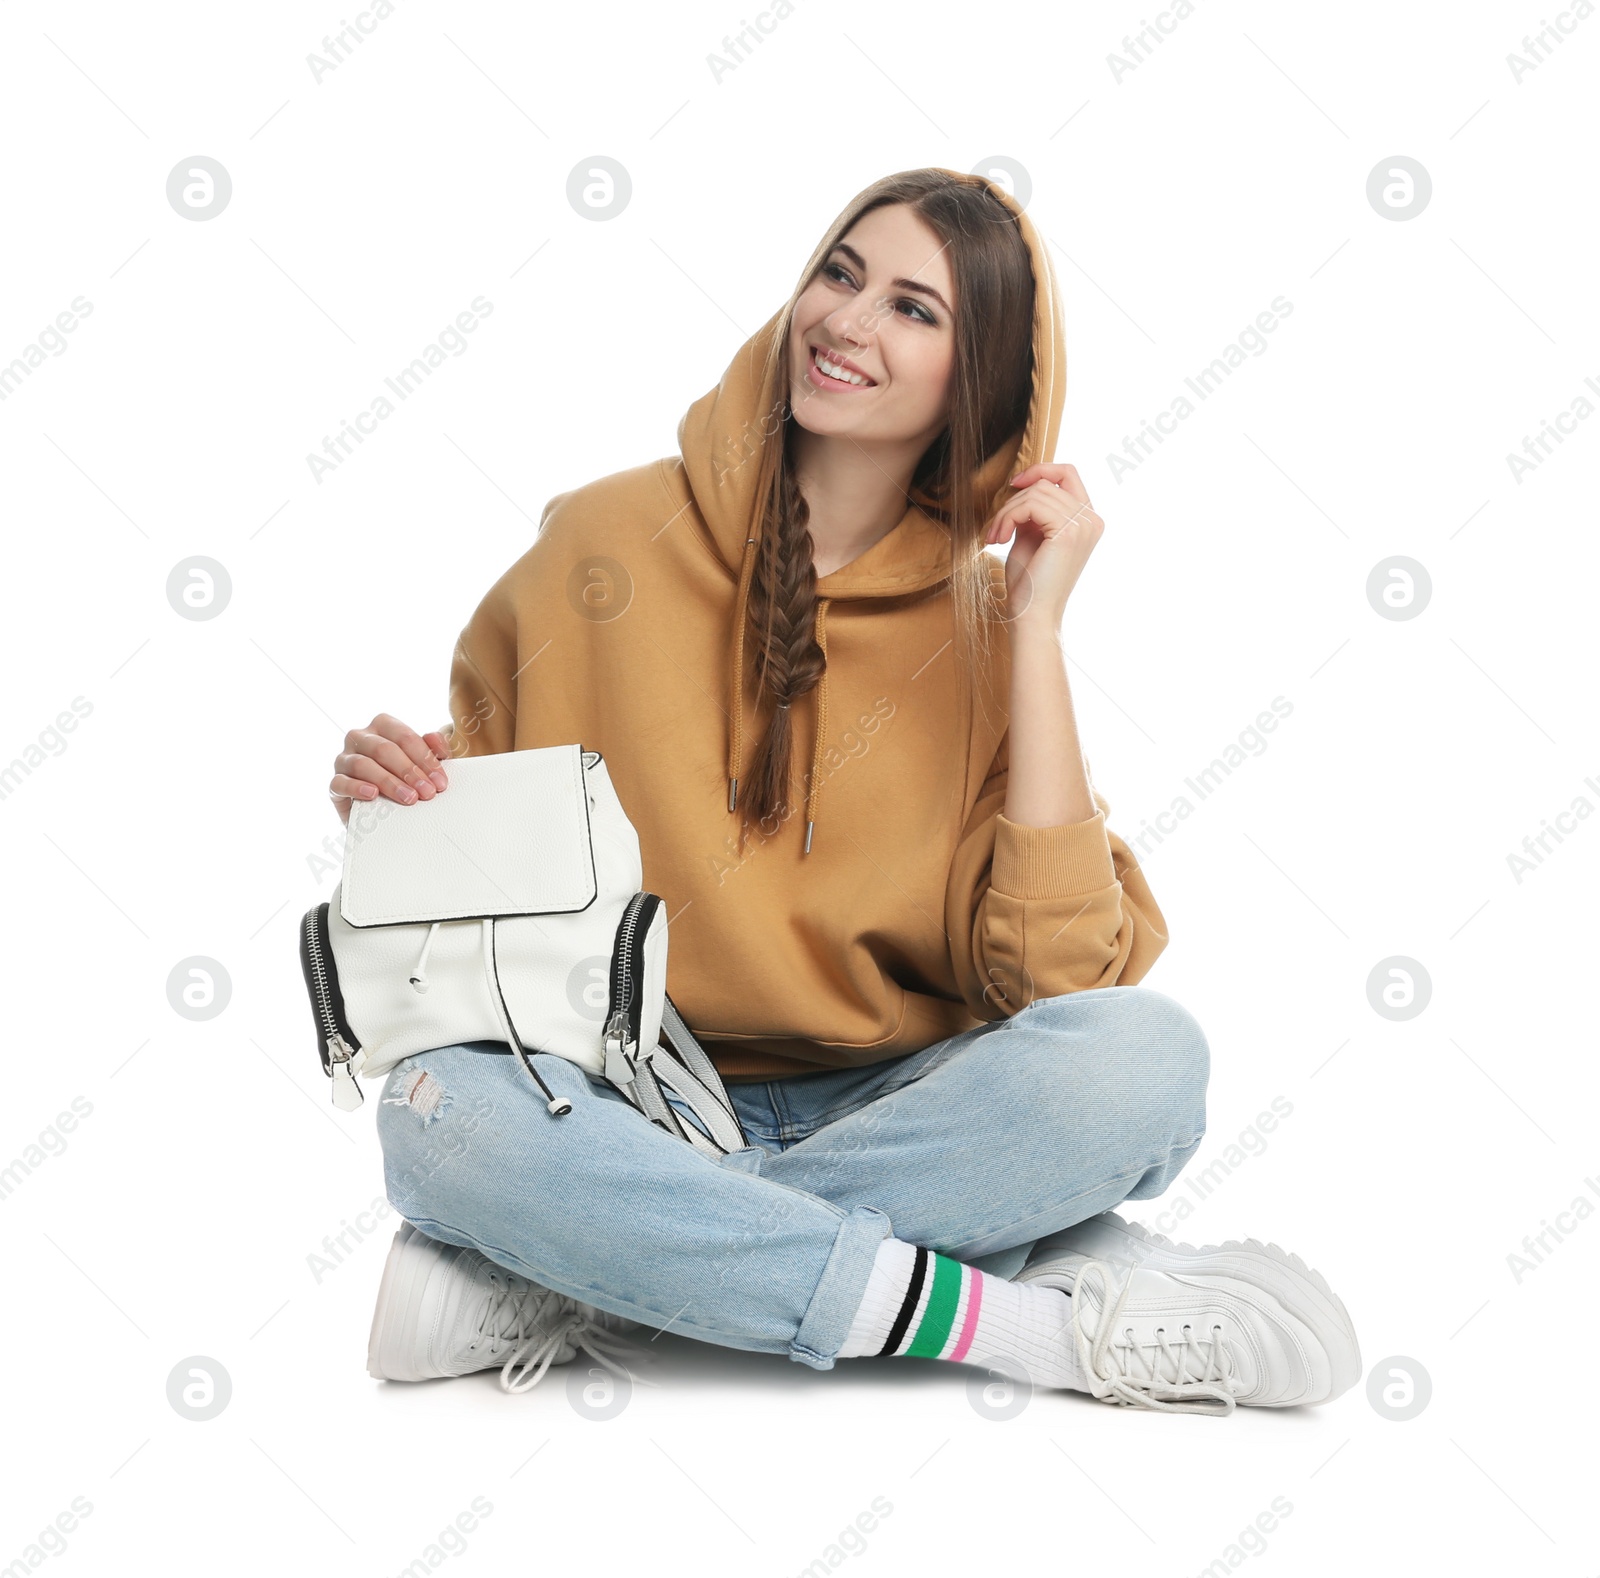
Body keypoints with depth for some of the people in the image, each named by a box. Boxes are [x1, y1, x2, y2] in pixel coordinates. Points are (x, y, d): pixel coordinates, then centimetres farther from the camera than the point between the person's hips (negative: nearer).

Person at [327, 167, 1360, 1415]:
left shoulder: (986, 615, 1)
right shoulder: (609, 543, 0)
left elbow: (1055, 970, -12)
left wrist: (1036, 623, -12)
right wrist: (397, 797, -12)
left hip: (888, 1111, 1)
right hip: (625, 1112, 0)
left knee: (1144, 1056, -27)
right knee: (443, 1104, -32)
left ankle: (563, 1289, -21)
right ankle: (1058, 1322, -24)